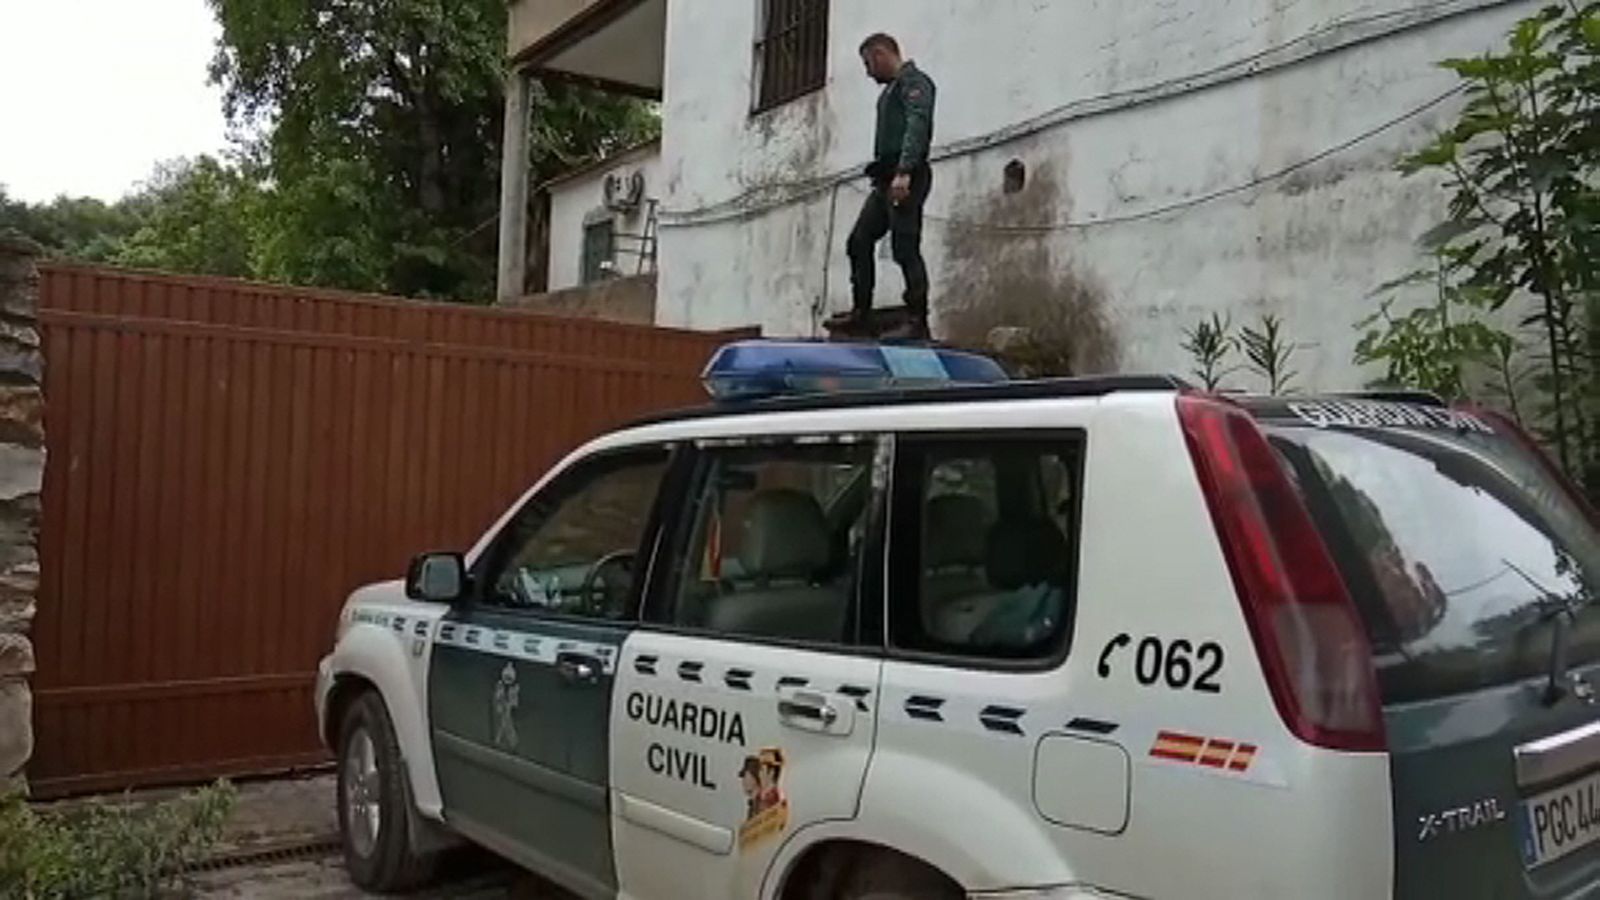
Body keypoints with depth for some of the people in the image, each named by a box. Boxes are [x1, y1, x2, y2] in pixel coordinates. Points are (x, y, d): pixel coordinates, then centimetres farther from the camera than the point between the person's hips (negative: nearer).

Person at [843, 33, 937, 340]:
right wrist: (885, 173, 13)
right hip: (886, 180, 10)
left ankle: (917, 322, -10)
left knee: (906, 248, -11)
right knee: (859, 242, 8)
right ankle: (861, 312, 12)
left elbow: (917, 127, -19)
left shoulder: (914, 81, -4)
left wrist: (904, 172, -29)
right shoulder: (891, 88, 26)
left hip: (906, 179, -10)